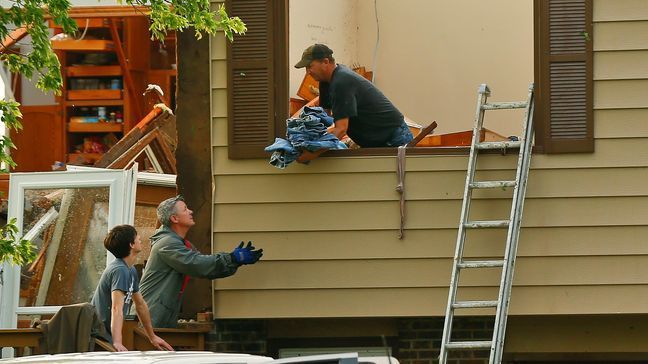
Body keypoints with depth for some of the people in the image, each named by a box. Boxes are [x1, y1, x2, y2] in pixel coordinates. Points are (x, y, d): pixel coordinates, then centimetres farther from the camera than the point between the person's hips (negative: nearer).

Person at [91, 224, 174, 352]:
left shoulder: (131, 270, 13)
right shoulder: (120, 270, -18)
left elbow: (140, 304, 24)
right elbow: (117, 308, -29)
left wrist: (152, 337, 28)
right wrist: (117, 343, -39)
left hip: (107, 335, 9)